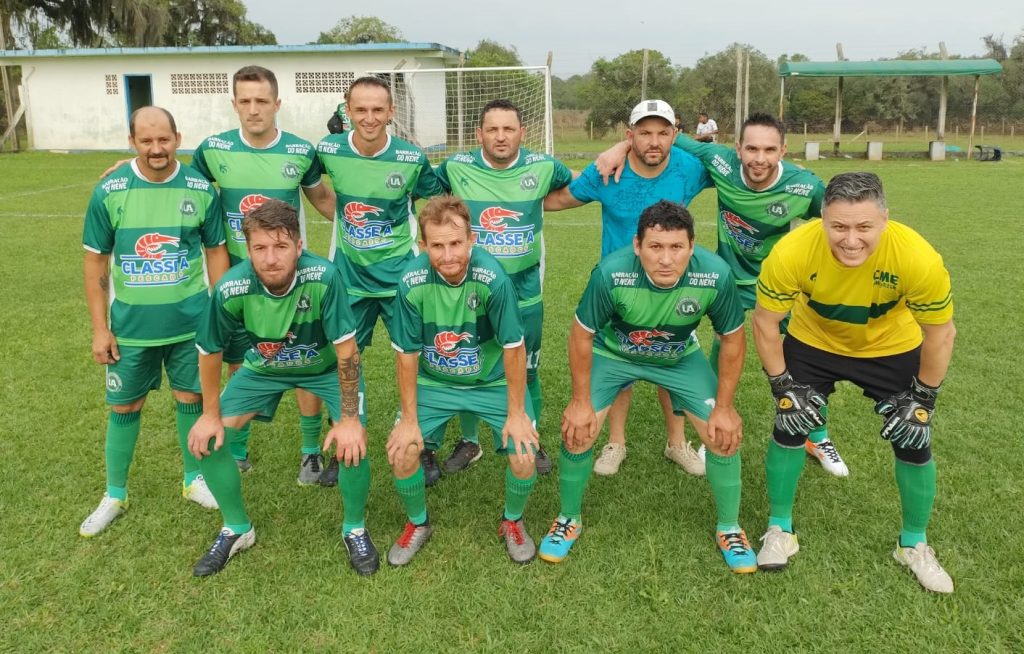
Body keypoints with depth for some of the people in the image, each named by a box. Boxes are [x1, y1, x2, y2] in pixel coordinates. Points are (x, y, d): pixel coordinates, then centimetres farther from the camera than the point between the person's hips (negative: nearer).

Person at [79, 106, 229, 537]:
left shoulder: (201, 190, -6)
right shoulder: (109, 191, -8)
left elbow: (216, 252, 3)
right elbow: (95, 261, -2)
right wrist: (99, 328, -3)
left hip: (190, 321, 0)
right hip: (130, 324, 0)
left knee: (190, 399, 12)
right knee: (124, 407, 11)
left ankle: (193, 479, 33)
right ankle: (114, 495, 29)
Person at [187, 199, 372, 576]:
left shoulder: (323, 277, -37)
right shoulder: (231, 289, -29)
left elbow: (346, 350, -27)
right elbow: (210, 352, -11)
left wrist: (349, 419, -25)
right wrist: (211, 415, -3)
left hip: (327, 366, -2)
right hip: (264, 368, 3)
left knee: (352, 442, -22)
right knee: (204, 439, -5)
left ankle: (354, 529, 8)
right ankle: (237, 529, 21)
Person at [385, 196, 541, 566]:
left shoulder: (492, 277, -29)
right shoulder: (411, 282, -23)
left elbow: (513, 348, -18)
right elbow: (407, 354, -11)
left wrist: (516, 413, -13)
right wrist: (409, 419, -7)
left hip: (494, 381, -1)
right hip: (433, 382, 2)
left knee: (524, 453, -14)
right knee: (401, 451, -11)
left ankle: (513, 522, 19)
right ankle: (418, 524, 21)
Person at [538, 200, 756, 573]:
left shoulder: (716, 275, -32)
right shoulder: (611, 273, -36)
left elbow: (733, 339, -14)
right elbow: (581, 335, -19)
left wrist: (725, 406, -10)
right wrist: (581, 401, -14)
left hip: (681, 358, 1)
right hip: (612, 354, -1)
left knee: (725, 435, -6)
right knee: (577, 431, -10)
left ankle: (729, 529, 21)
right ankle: (569, 520, 18)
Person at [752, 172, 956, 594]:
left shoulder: (918, 258, -35)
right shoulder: (791, 252, -35)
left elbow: (940, 332, -16)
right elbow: (765, 322, -18)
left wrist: (922, 398, -11)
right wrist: (784, 387, -14)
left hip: (892, 348, 0)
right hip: (813, 342, 0)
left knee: (913, 442, 0)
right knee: (789, 427, -4)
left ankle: (914, 545, 26)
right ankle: (780, 531, 19)